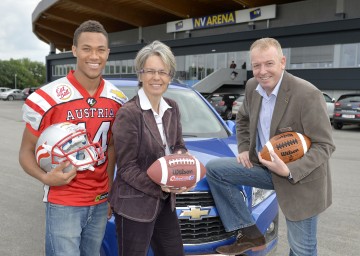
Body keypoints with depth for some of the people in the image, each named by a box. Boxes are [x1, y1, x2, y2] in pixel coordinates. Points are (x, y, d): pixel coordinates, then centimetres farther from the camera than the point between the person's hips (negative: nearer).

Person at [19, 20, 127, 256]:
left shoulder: (117, 99, 0)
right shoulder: (48, 99, -15)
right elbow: (26, 152, -6)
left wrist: (110, 191, 8)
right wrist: (46, 177, -25)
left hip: (100, 202, 5)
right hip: (63, 203, -4)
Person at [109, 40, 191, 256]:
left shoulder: (172, 109, 3)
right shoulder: (128, 113, -19)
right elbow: (126, 168, -17)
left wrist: (181, 158, -11)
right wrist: (159, 186, -29)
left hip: (165, 202, 7)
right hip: (134, 205, -7)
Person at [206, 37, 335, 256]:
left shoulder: (308, 94, -22)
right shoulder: (252, 87, -2)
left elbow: (324, 145, -19)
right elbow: (243, 119, 18)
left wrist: (289, 171, -31)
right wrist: (244, 149, 3)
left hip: (301, 180, -6)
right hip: (264, 166, 6)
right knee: (215, 169, -3)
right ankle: (249, 234, 4)